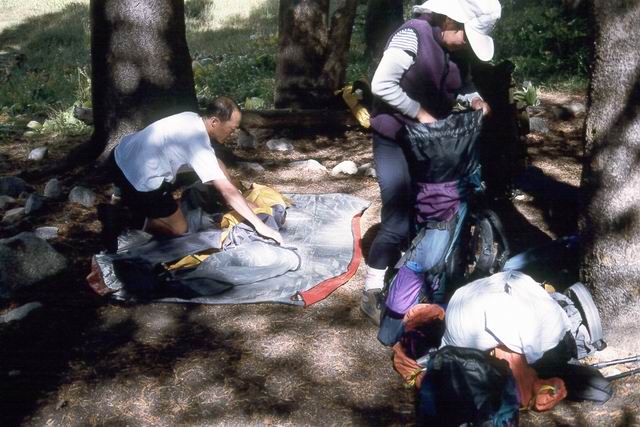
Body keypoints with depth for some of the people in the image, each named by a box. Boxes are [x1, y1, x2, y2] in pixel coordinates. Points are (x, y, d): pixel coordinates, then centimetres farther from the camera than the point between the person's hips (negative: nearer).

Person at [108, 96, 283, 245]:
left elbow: (216, 163, 14)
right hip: (136, 177, -9)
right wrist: (259, 225, -21)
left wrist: (238, 198, 13)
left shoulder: (193, 119, 2)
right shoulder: (198, 144, -24)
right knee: (178, 229, 4)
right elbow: (227, 190, -24)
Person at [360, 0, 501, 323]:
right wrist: (420, 112, -21)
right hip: (394, 140, -8)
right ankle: (371, 294, 4)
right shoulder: (413, 34, -21)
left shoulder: (457, 51, 1)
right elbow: (381, 84, -25)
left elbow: (462, 83, 17)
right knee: (397, 222, -10)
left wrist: (474, 99, -5)